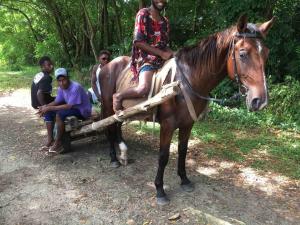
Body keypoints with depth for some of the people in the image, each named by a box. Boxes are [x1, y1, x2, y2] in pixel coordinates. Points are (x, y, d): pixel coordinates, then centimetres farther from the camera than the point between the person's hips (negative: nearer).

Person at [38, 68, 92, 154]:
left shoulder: (75, 87, -27)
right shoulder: (61, 88, -2)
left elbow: (69, 106, -30)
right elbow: (57, 102, 6)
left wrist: (50, 108, -29)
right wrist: (46, 106, -14)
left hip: (82, 111, -9)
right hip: (71, 107, 9)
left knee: (59, 114, -30)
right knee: (48, 112, -2)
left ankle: (58, 143, -15)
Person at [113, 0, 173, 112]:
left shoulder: (165, 21, 16)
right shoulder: (143, 14, -3)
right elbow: (138, 42, -12)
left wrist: (170, 53, -5)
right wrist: (161, 53, -16)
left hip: (162, 59, 8)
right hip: (145, 58, -7)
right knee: (144, 88, -31)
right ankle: (118, 97, -6)